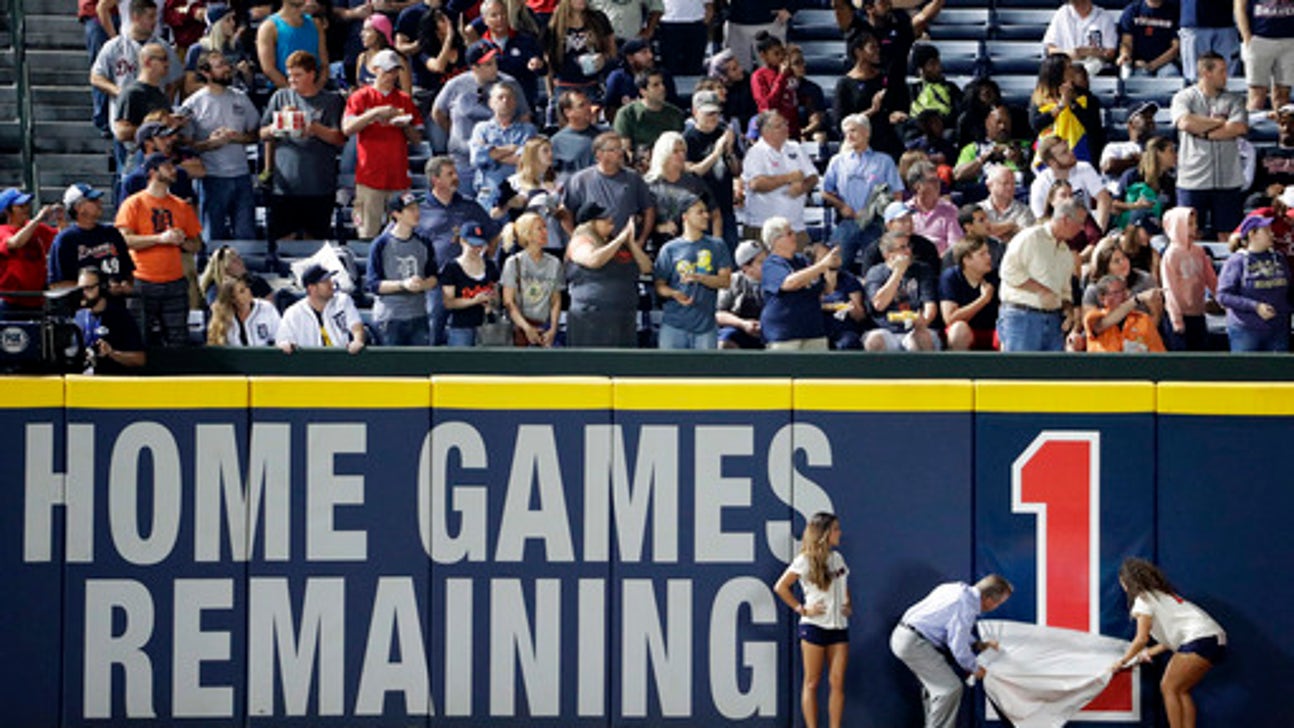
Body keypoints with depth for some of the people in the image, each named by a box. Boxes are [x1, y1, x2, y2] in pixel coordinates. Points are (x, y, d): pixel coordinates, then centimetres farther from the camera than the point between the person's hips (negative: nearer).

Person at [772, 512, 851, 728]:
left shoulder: (837, 558, 13)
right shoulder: (805, 560, -7)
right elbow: (780, 587, -9)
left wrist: (849, 605, 11)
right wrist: (801, 609, -11)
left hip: (839, 627, 6)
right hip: (815, 627, -6)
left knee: (837, 683, 1)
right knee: (812, 683, -1)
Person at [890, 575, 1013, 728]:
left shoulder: (960, 589, 11)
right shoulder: (966, 606, -19)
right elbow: (958, 645, -15)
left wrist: (979, 645, 23)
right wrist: (974, 668, 1)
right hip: (914, 643, -10)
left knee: (934, 684, 25)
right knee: (951, 688, -8)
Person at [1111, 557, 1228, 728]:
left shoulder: (1144, 599, 0)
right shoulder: (1162, 595, 27)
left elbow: (1142, 638, -6)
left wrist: (1122, 661, 4)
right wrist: (1151, 652, 35)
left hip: (1202, 639, -9)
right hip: (1216, 641, 9)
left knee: (1169, 687, -4)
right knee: (1181, 690, 12)